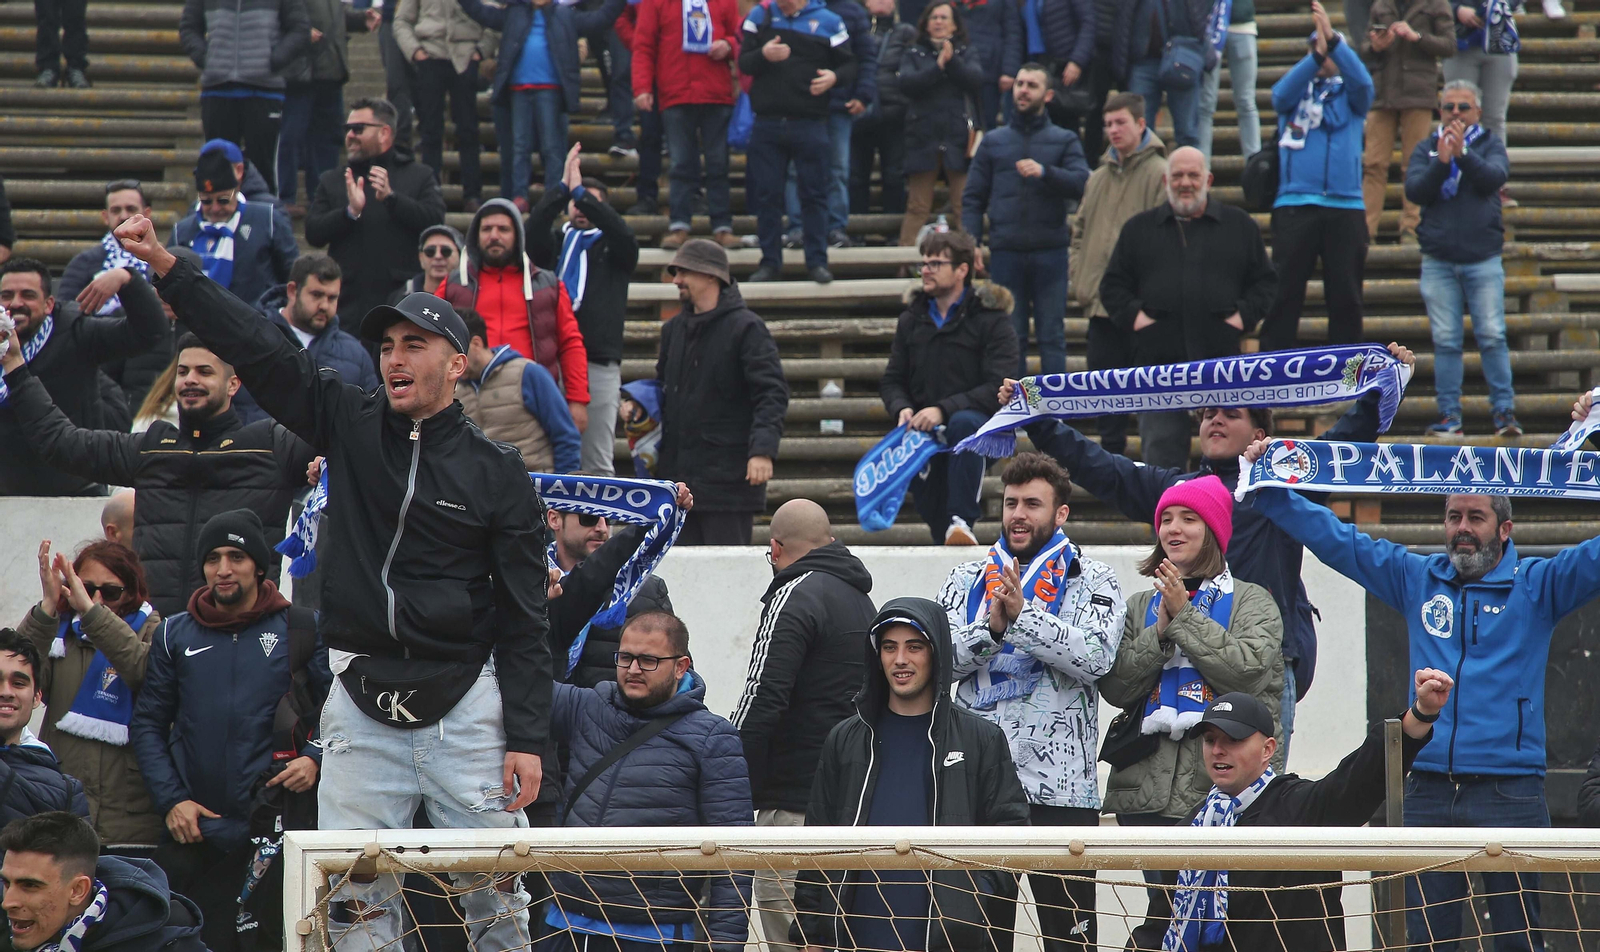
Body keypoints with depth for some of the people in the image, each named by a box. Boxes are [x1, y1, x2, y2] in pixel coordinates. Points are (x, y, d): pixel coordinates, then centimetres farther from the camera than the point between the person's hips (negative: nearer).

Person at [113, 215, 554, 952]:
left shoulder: (498, 474, 0)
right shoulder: (351, 426, 7)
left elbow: (524, 619, -1)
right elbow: (261, 352, 1)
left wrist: (526, 738, -7)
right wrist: (168, 270, -9)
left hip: (463, 710, -2)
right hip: (362, 707, 2)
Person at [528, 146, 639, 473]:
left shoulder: (612, 247, 13)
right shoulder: (556, 242, 17)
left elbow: (621, 232, -9)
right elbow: (533, 231, -4)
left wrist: (580, 190, -10)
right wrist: (563, 187, -13)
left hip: (600, 362, -1)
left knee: (599, 463, -2)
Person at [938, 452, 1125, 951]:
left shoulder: (1093, 581, 5)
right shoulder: (966, 580, 14)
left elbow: (1095, 657, -13)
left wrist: (1023, 613, -19)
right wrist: (992, 627, -15)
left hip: (1059, 784, -3)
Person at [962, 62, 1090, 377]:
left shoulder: (1065, 141, 10)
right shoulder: (993, 142, 15)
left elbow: (1081, 183, -5)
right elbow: (973, 198, 11)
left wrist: (1044, 172, -21)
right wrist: (971, 243, -3)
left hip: (1050, 252, -1)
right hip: (1006, 252, 1)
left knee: (1052, 336, -2)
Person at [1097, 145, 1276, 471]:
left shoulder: (1239, 225, 13)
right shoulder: (1138, 229, 14)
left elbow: (1265, 282, 14)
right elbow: (1113, 285, 14)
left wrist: (1244, 315, -2)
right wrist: (1132, 315, -3)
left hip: (1221, 357, 0)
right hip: (1158, 356, 0)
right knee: (1160, 451, -3)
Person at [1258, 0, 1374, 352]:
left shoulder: (1350, 94, 14)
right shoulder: (1294, 90, 14)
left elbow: (1362, 79, -8)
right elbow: (1281, 93, -9)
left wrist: (1333, 40, -21)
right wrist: (1316, 55, -22)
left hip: (1345, 206, 1)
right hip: (1294, 204, -1)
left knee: (1346, 296, 2)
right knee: (1284, 294, -4)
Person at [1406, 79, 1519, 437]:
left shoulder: (1489, 144, 7)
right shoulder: (1426, 148, 9)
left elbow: (1494, 177, -12)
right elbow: (1415, 190, -5)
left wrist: (1463, 154, -25)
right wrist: (1442, 162, -19)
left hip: (1483, 259, -1)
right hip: (1438, 262, 1)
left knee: (1492, 337, -6)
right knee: (1445, 341, 0)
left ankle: (1504, 411, -2)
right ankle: (1449, 414, 3)